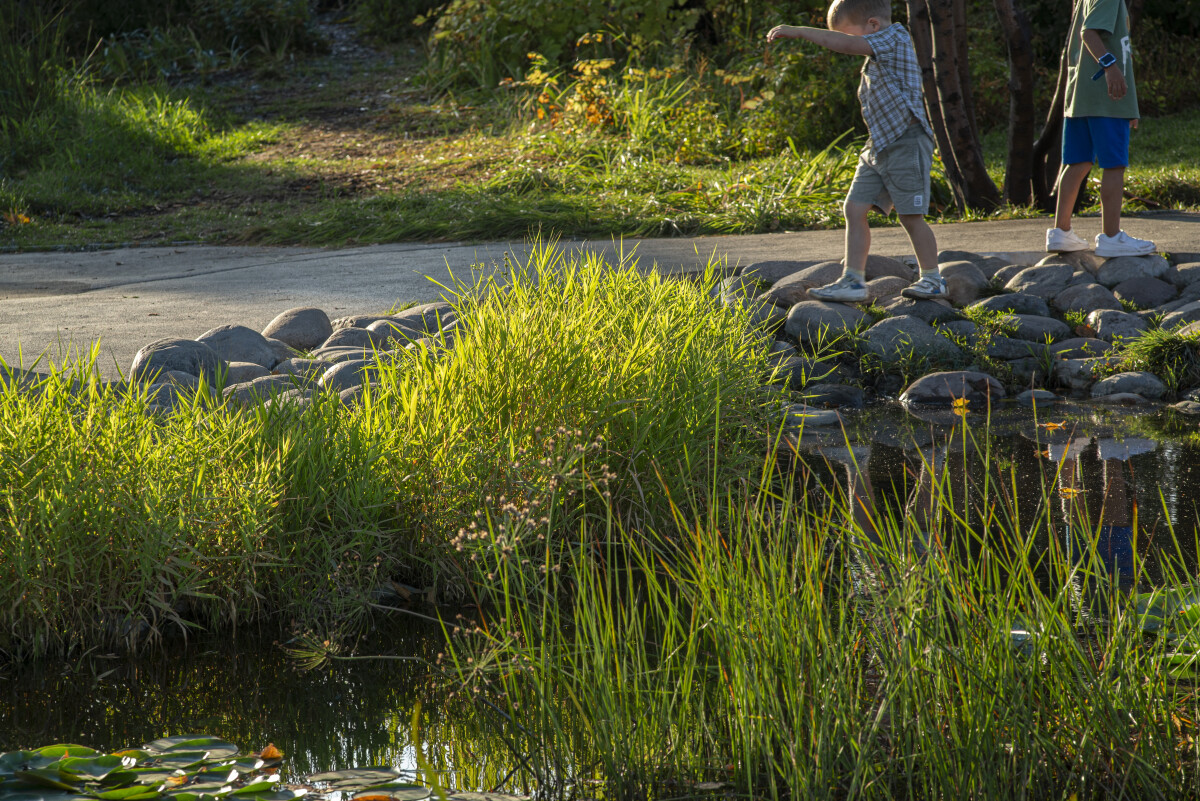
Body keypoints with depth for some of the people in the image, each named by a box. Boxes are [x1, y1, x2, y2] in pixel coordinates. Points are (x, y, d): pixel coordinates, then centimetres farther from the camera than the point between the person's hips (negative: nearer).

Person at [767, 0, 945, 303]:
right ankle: (853, 280, -1)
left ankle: (933, 279, 11)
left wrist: (798, 31, -22)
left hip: (906, 142, -9)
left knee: (910, 215, -2)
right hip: (879, 145, 9)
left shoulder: (895, 37, -10)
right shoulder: (875, 61, 18)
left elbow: (846, 44, -24)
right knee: (854, 209, 0)